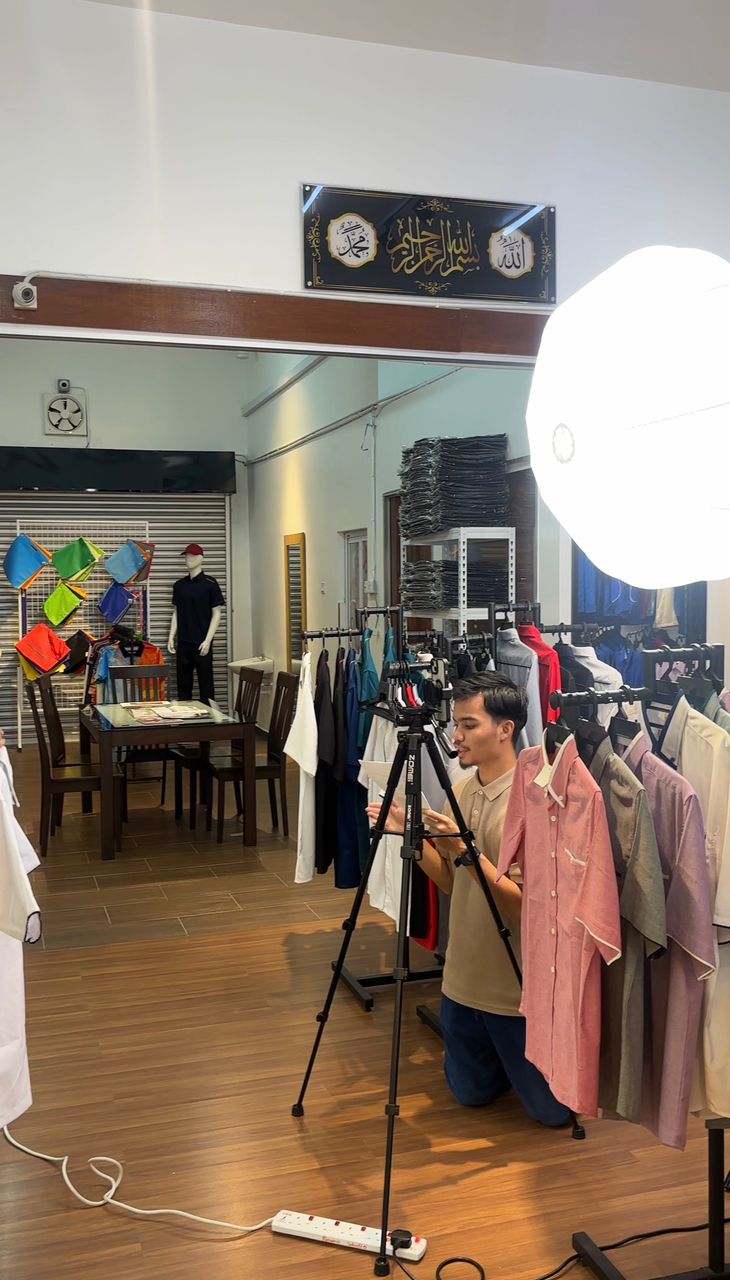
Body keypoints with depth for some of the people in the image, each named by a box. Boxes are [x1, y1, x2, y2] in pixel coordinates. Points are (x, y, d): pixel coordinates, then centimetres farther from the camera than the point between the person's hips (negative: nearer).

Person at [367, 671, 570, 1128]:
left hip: (518, 989, -6)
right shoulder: (462, 789, 1)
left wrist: (467, 851, -31)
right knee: (472, 1093, 20)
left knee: (552, 1108, 9)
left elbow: (529, 905, -23)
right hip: (463, 980, 7)